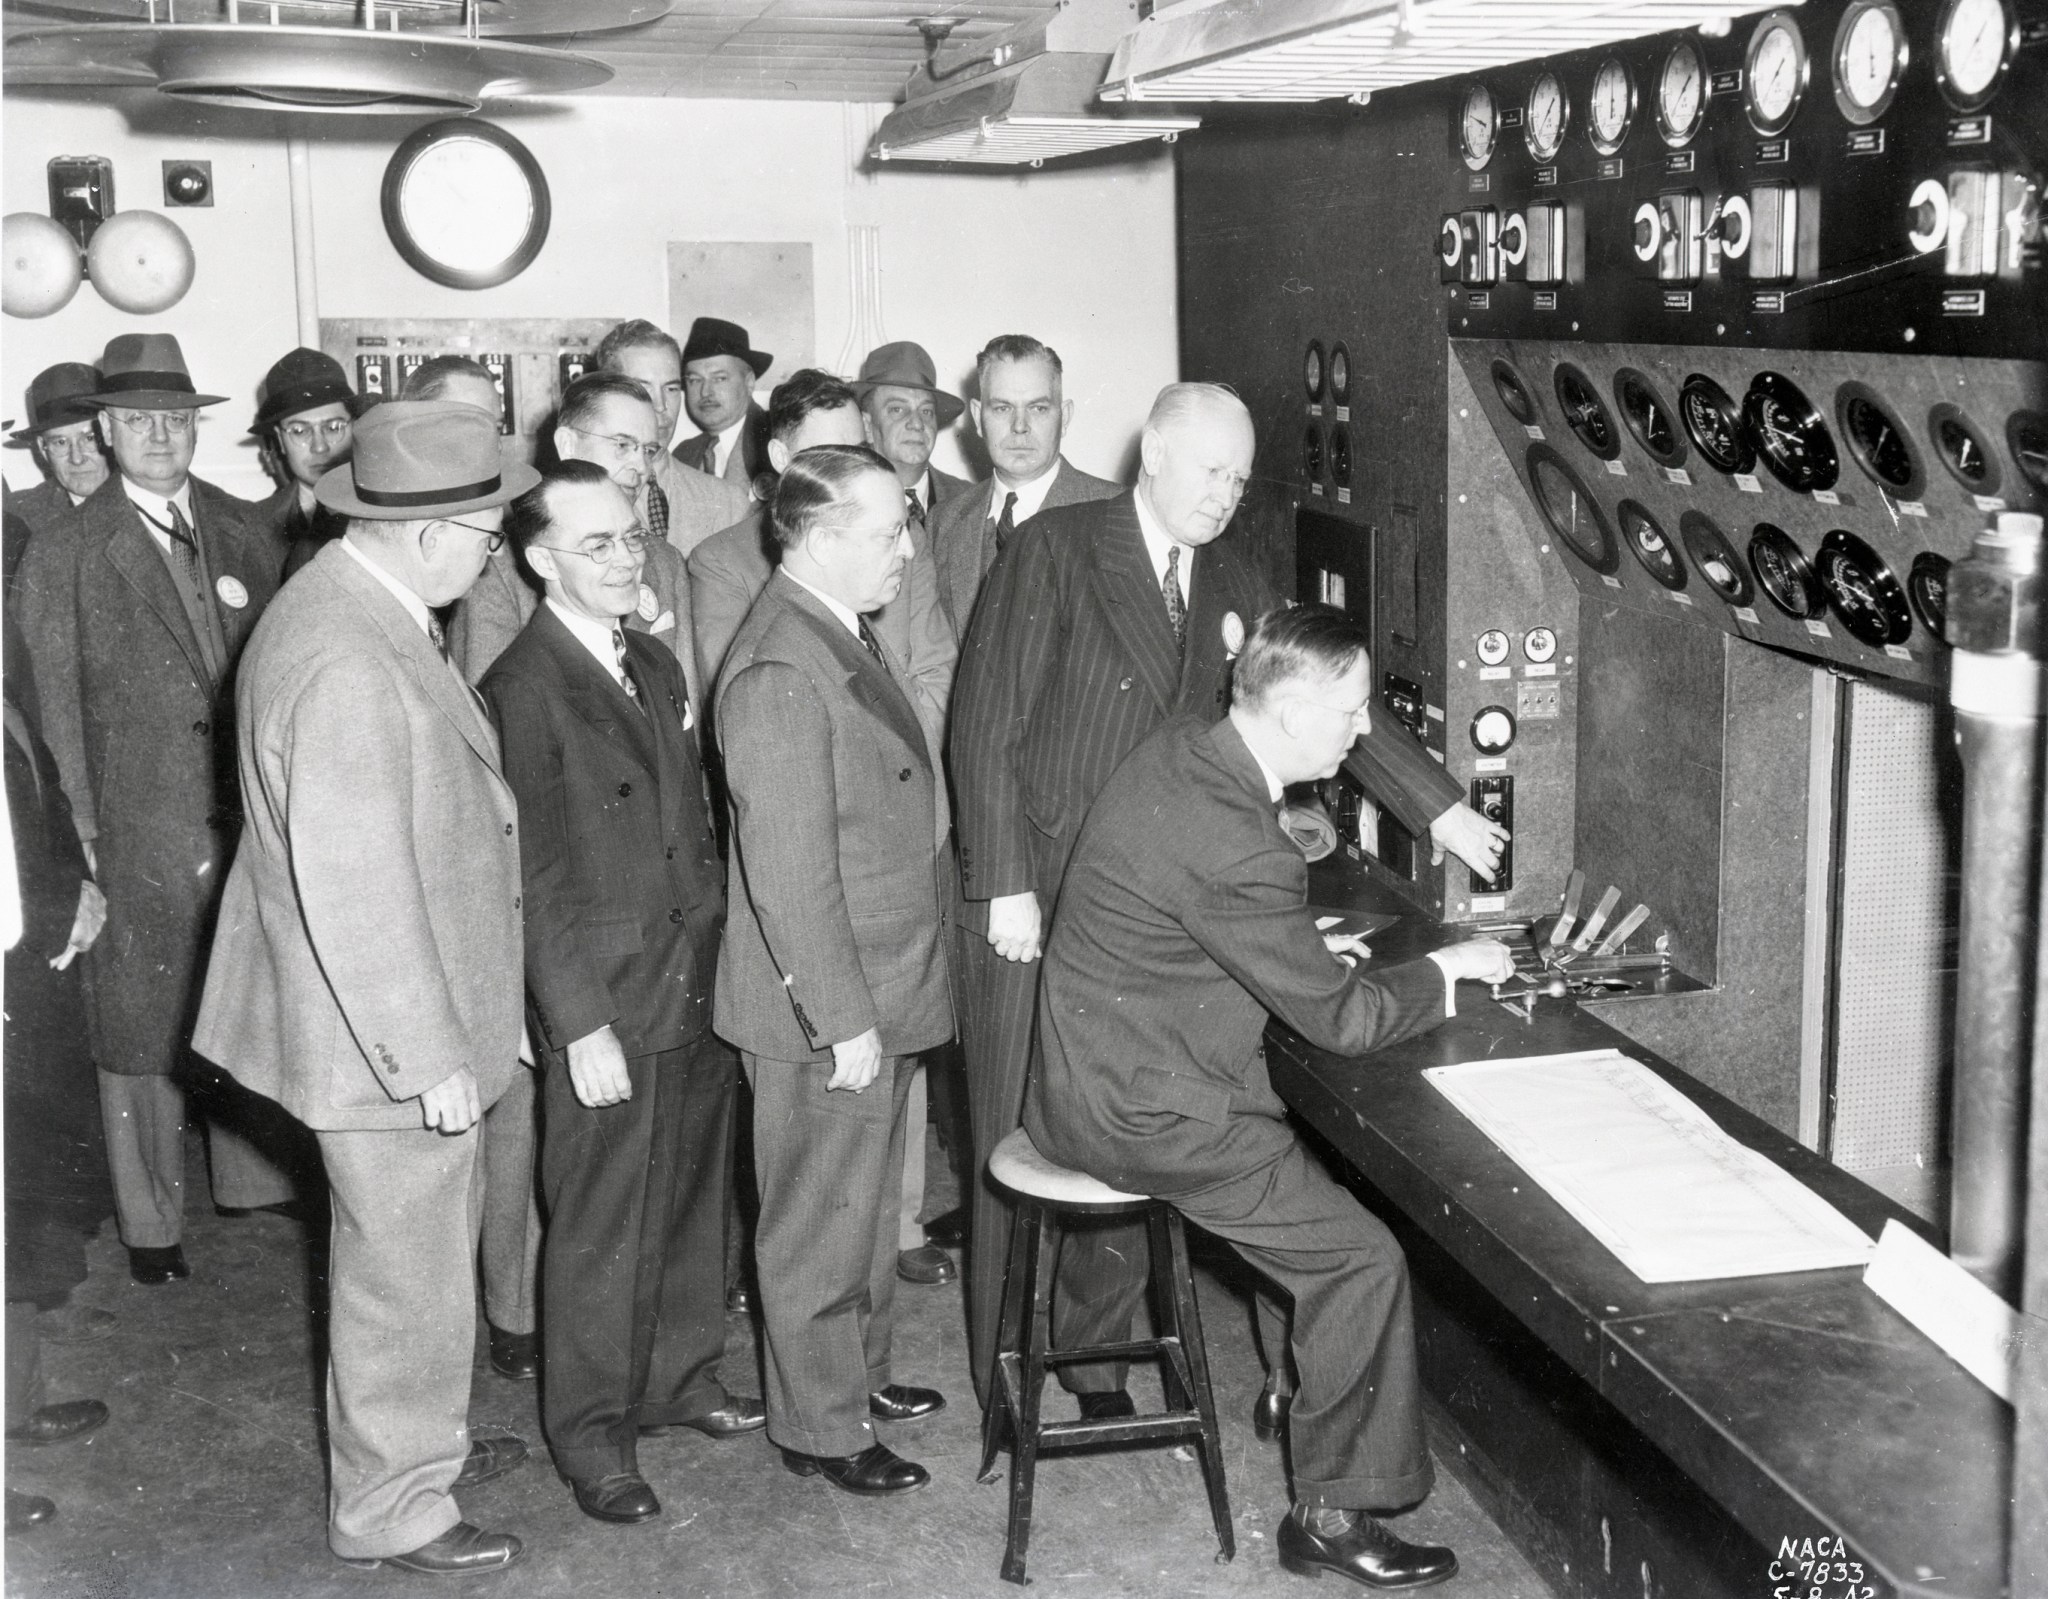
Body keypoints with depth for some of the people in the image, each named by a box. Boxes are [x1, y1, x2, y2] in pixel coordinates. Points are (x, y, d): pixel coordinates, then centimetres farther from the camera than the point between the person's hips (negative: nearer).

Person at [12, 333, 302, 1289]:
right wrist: (82, 837, -6)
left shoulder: (243, 532, 7)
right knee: (140, 1027, 7)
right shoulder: (62, 555, -4)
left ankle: (256, 1177, 31)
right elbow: (56, 714, -3)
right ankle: (150, 1221, 21)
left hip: (255, 815, 3)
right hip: (140, 831, -3)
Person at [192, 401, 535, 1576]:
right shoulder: (349, 666, -30)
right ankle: (392, 1509, 27)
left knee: (422, 1255, 25)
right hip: (385, 1033, -10)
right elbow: (353, 893, -28)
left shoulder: (367, 609, 4)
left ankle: (421, 1441, 45)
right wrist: (427, 1057, -20)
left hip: (410, 1011, 10)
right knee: (408, 1276, 8)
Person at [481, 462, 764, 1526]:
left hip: (697, 991, 7)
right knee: (600, 1229, 5)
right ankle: (590, 1431, 20)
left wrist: (717, 952, 12)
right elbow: (536, 878, -16)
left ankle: (680, 1379, 36)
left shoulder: (656, 667, 11)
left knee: (691, 1203, 18)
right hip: (607, 1006, -7)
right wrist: (581, 1024, -17)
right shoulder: (522, 691, -14)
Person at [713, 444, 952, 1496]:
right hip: (824, 1014, -10)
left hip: (878, 991, 10)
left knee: (865, 1202, 24)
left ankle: (859, 1373, 41)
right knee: (821, 1222, 7)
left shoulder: (844, 636, 7)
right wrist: (846, 1021, -22)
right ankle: (819, 1429, 22)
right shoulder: (779, 675, -25)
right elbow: (789, 877, -26)